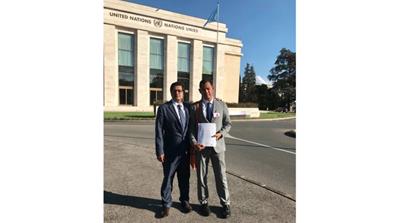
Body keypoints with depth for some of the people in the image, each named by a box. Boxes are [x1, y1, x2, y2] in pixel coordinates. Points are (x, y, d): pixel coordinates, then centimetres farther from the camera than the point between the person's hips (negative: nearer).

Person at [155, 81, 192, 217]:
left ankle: (184, 200, 39)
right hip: (171, 150, -3)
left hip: (186, 150, 4)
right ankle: (166, 204, 32)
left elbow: (191, 128, 9)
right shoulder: (164, 108, -6)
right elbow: (159, 131, -8)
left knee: (185, 178, 17)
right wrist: (160, 151, -12)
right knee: (168, 178, 11)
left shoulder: (188, 107, 5)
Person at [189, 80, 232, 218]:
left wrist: (221, 133, -13)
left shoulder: (221, 105, 3)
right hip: (200, 146, 0)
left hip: (217, 145, 0)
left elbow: (228, 123, 6)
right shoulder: (194, 107, 0)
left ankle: (225, 204, 27)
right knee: (201, 176, 11)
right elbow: (191, 128, -1)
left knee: (221, 176, 7)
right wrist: (194, 143, -16)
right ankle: (204, 203, 31)